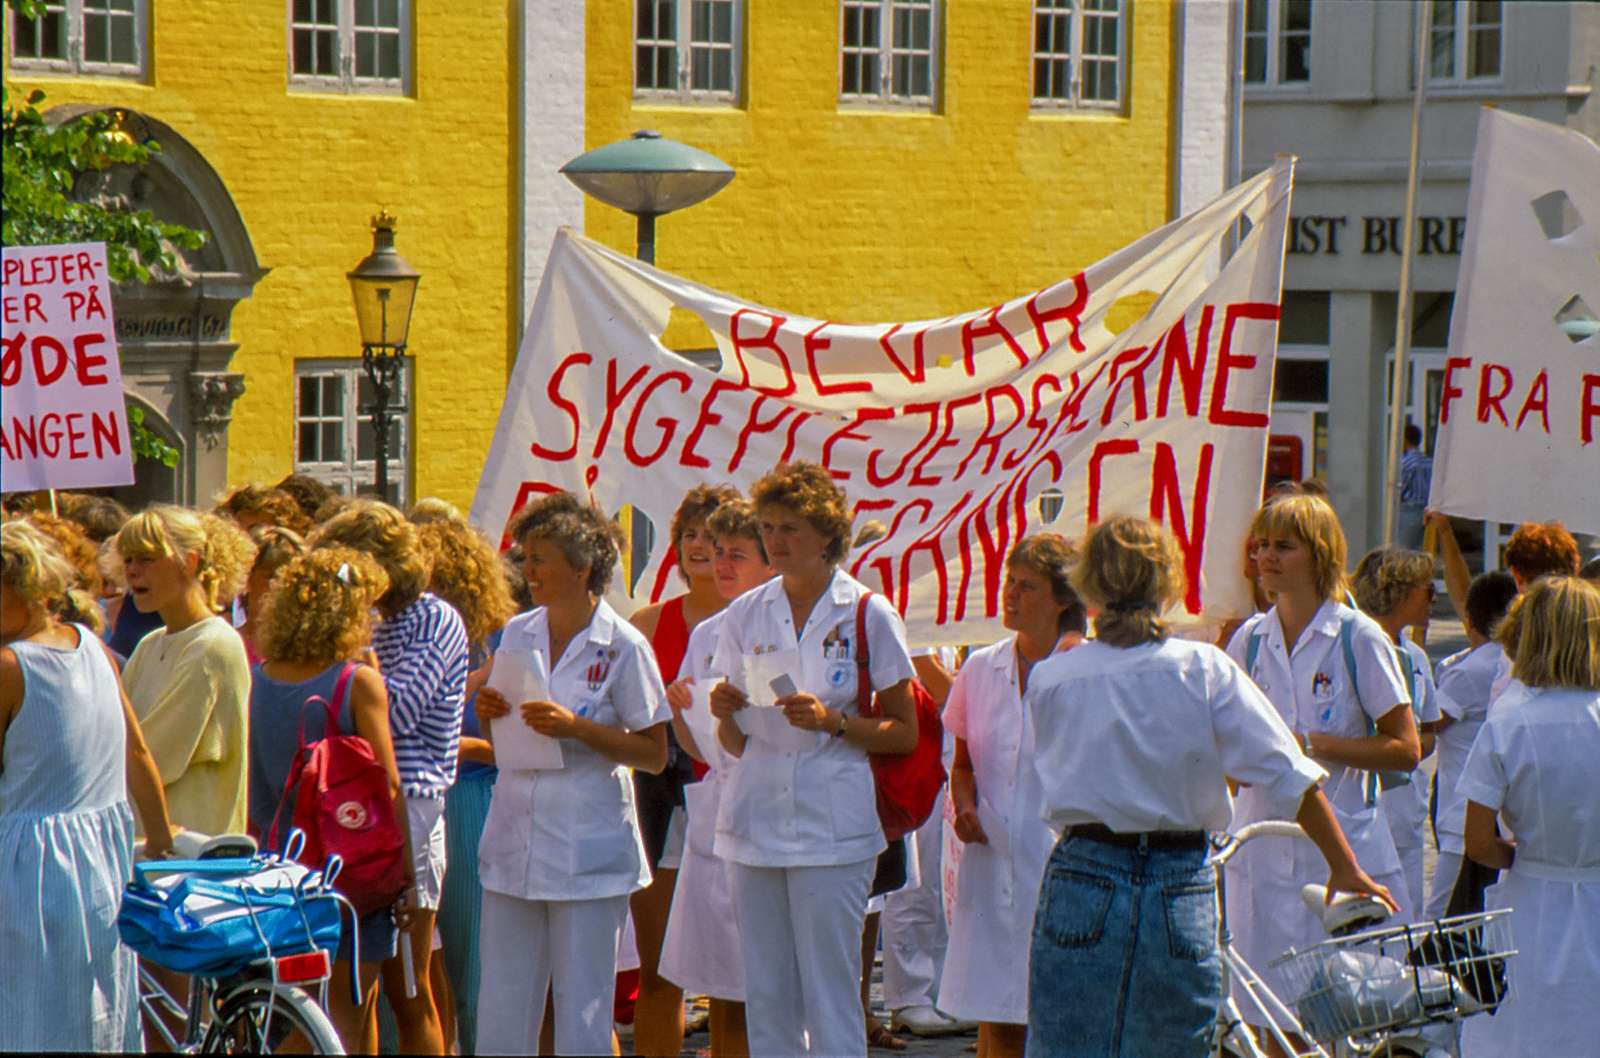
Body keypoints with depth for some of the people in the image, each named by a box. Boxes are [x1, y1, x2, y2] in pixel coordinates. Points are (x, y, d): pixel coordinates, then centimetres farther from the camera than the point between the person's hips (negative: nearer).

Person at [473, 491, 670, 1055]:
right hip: (514, 839, 5)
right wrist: (488, 715, -3)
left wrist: (576, 728, -18)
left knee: (582, 1008, 0)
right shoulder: (517, 634, 10)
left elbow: (655, 754, -8)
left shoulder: (623, 647, -7)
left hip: (587, 849, -5)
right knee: (501, 1007, 7)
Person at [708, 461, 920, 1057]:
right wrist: (727, 712, -6)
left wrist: (832, 722, -14)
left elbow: (904, 734, 1)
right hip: (755, 823, 4)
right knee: (766, 999, 6)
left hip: (832, 825, -4)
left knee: (830, 997, -6)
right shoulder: (745, 615, 11)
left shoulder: (868, 615, -1)